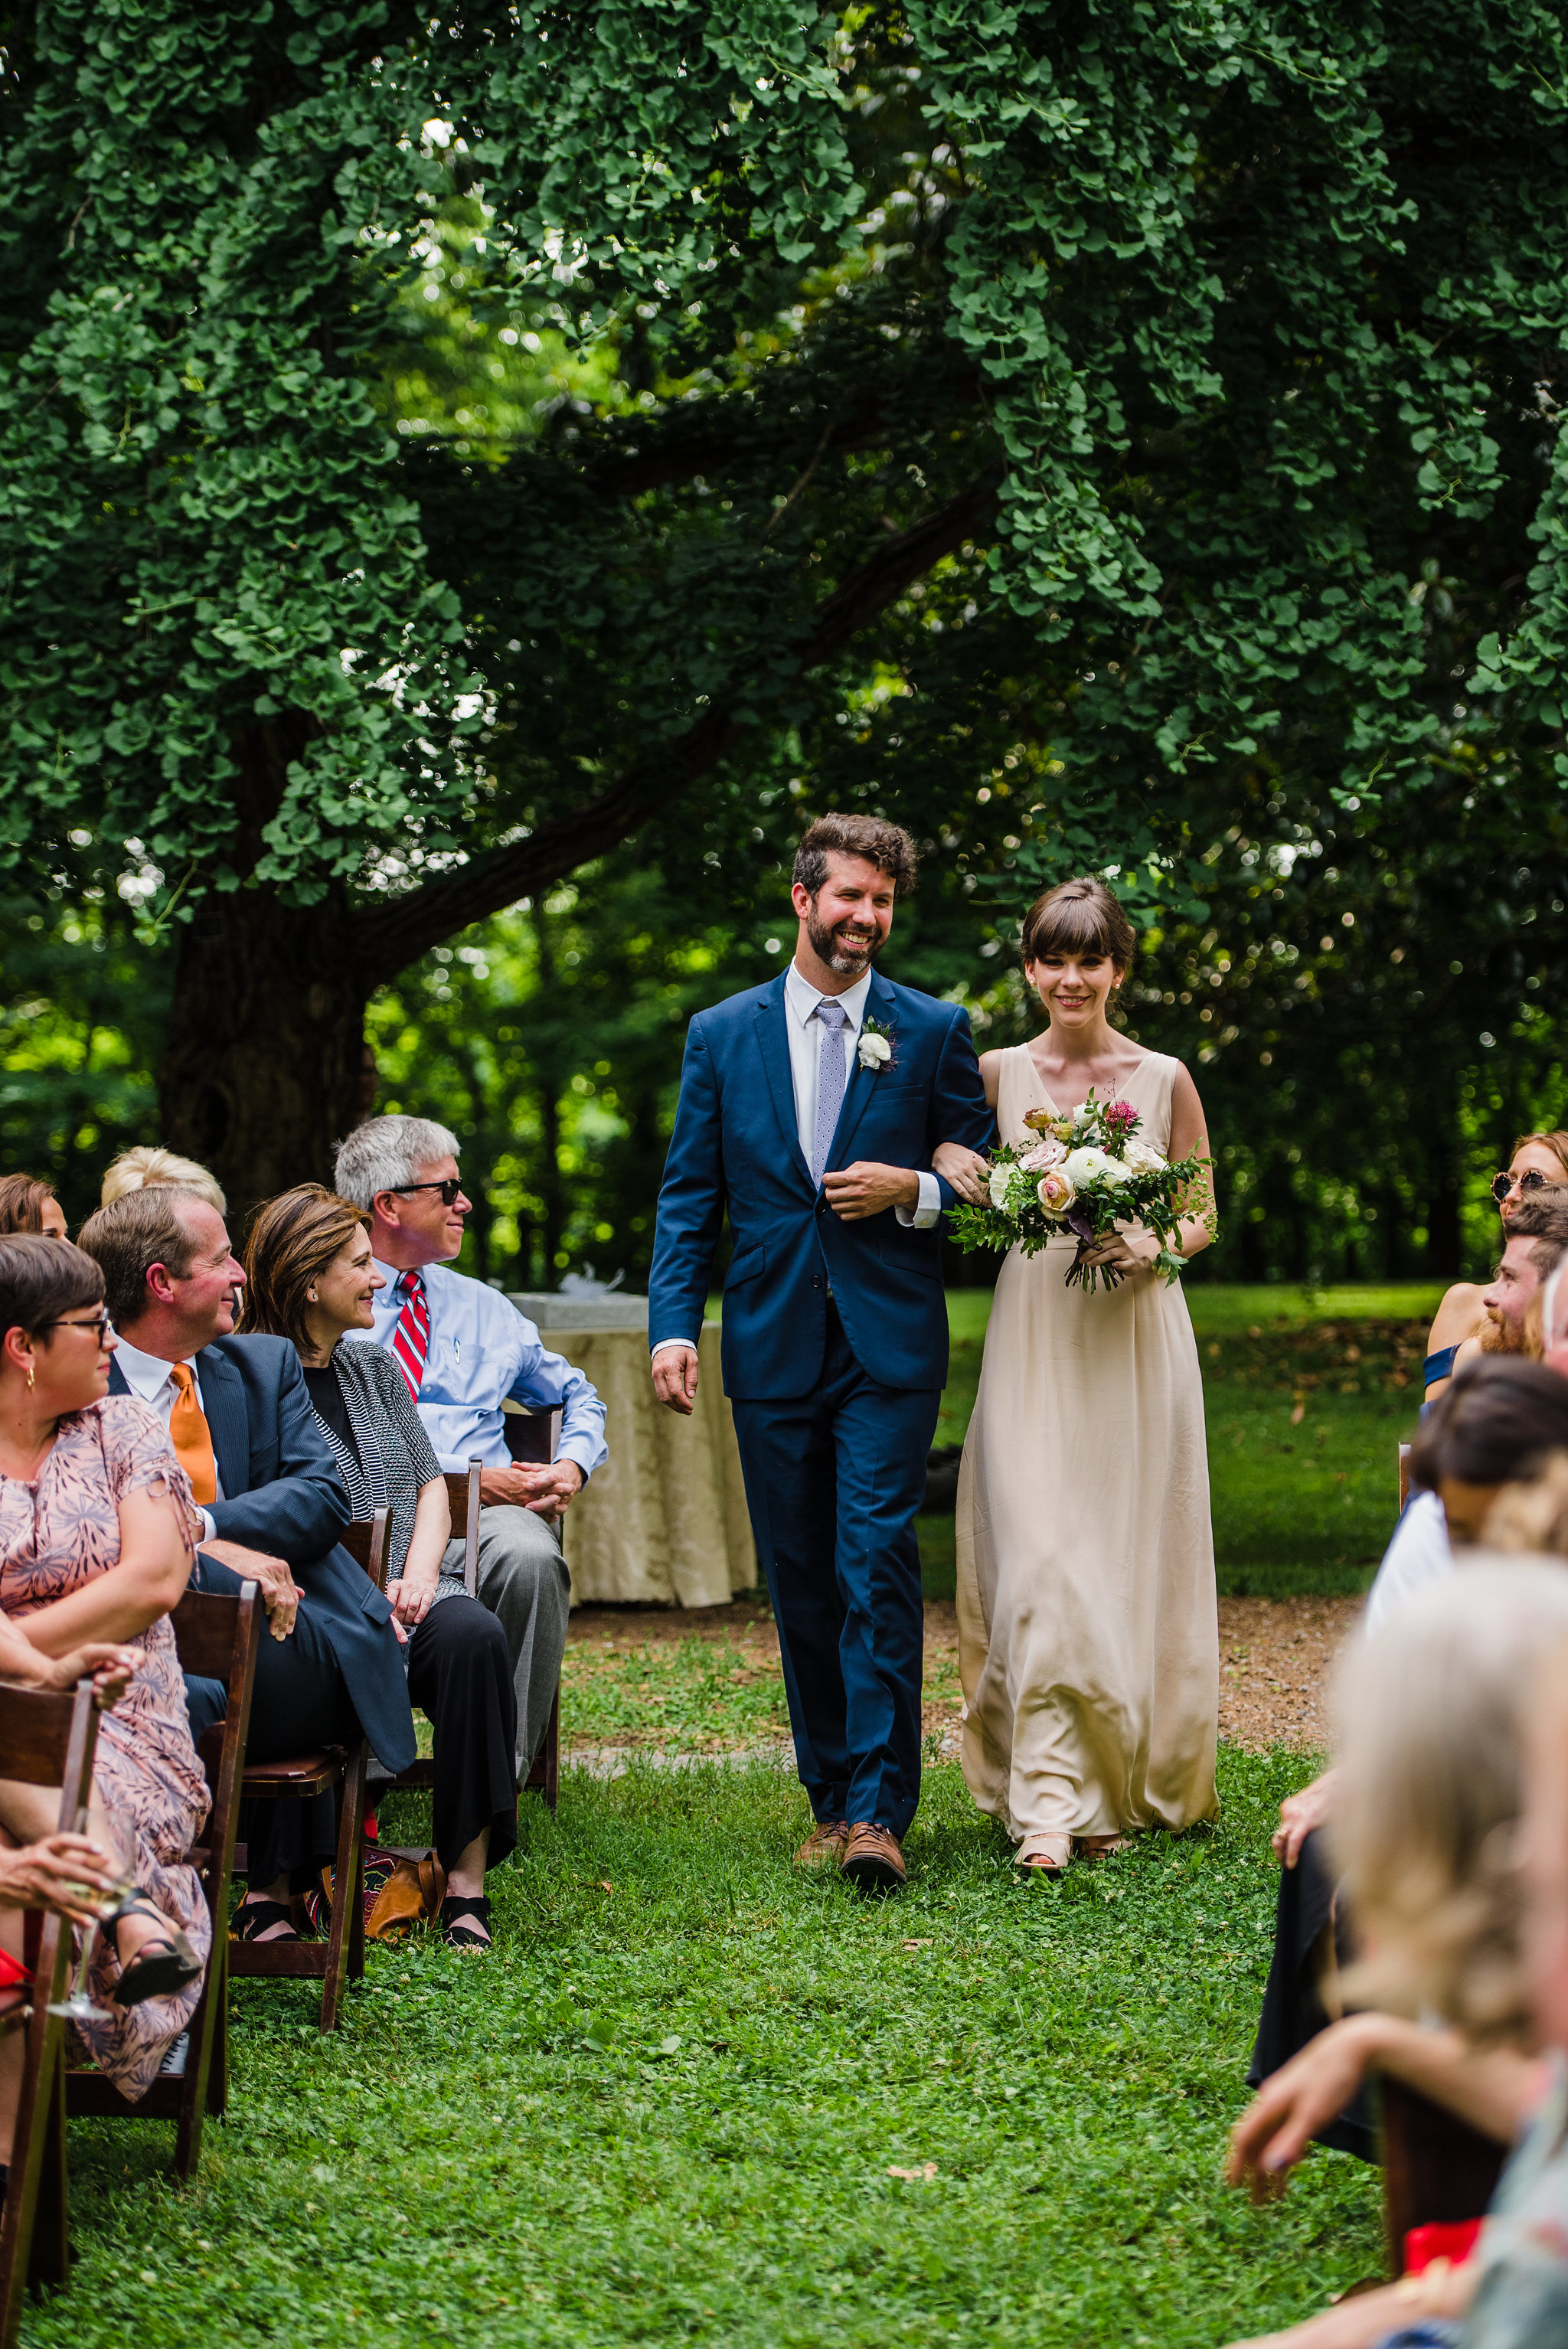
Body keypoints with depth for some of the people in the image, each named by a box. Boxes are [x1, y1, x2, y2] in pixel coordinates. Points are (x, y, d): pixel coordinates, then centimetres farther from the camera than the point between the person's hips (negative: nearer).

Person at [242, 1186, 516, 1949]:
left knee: (472, 1635, -29)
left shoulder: (375, 1369, 21)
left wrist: (417, 1576, -1)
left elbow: (430, 1485, 20)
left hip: (408, 1599, 5)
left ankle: (467, 1882, -29)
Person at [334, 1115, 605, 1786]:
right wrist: (471, 1479, -10)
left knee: (530, 1556, -34)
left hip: (488, 1511, 4)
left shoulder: (483, 1308, 27)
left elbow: (576, 1393, 36)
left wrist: (572, 1466, 12)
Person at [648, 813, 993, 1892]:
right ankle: (831, 1798, 18)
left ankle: (879, 1811, -9)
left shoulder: (935, 1030, 4)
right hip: (773, 1347, 2)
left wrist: (913, 1190, -12)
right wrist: (674, 1325, -3)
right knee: (801, 1586, 7)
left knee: (878, 1569, -11)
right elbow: (689, 1194, 7)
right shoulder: (723, 1033, 8)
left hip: (890, 1346, -2)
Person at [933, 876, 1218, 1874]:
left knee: (1132, 1558, 3)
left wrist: (1154, 1247, -12)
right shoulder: (997, 1074, 6)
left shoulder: (1165, 1078, 4)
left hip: (1137, 1337, 0)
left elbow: (1204, 1215, 8)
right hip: (1033, 1338, 0)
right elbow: (972, 1194, 15)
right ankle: (1053, 1801, -10)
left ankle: (1133, 1780, 17)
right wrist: (954, 1174, -7)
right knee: (1041, 1561, -9)